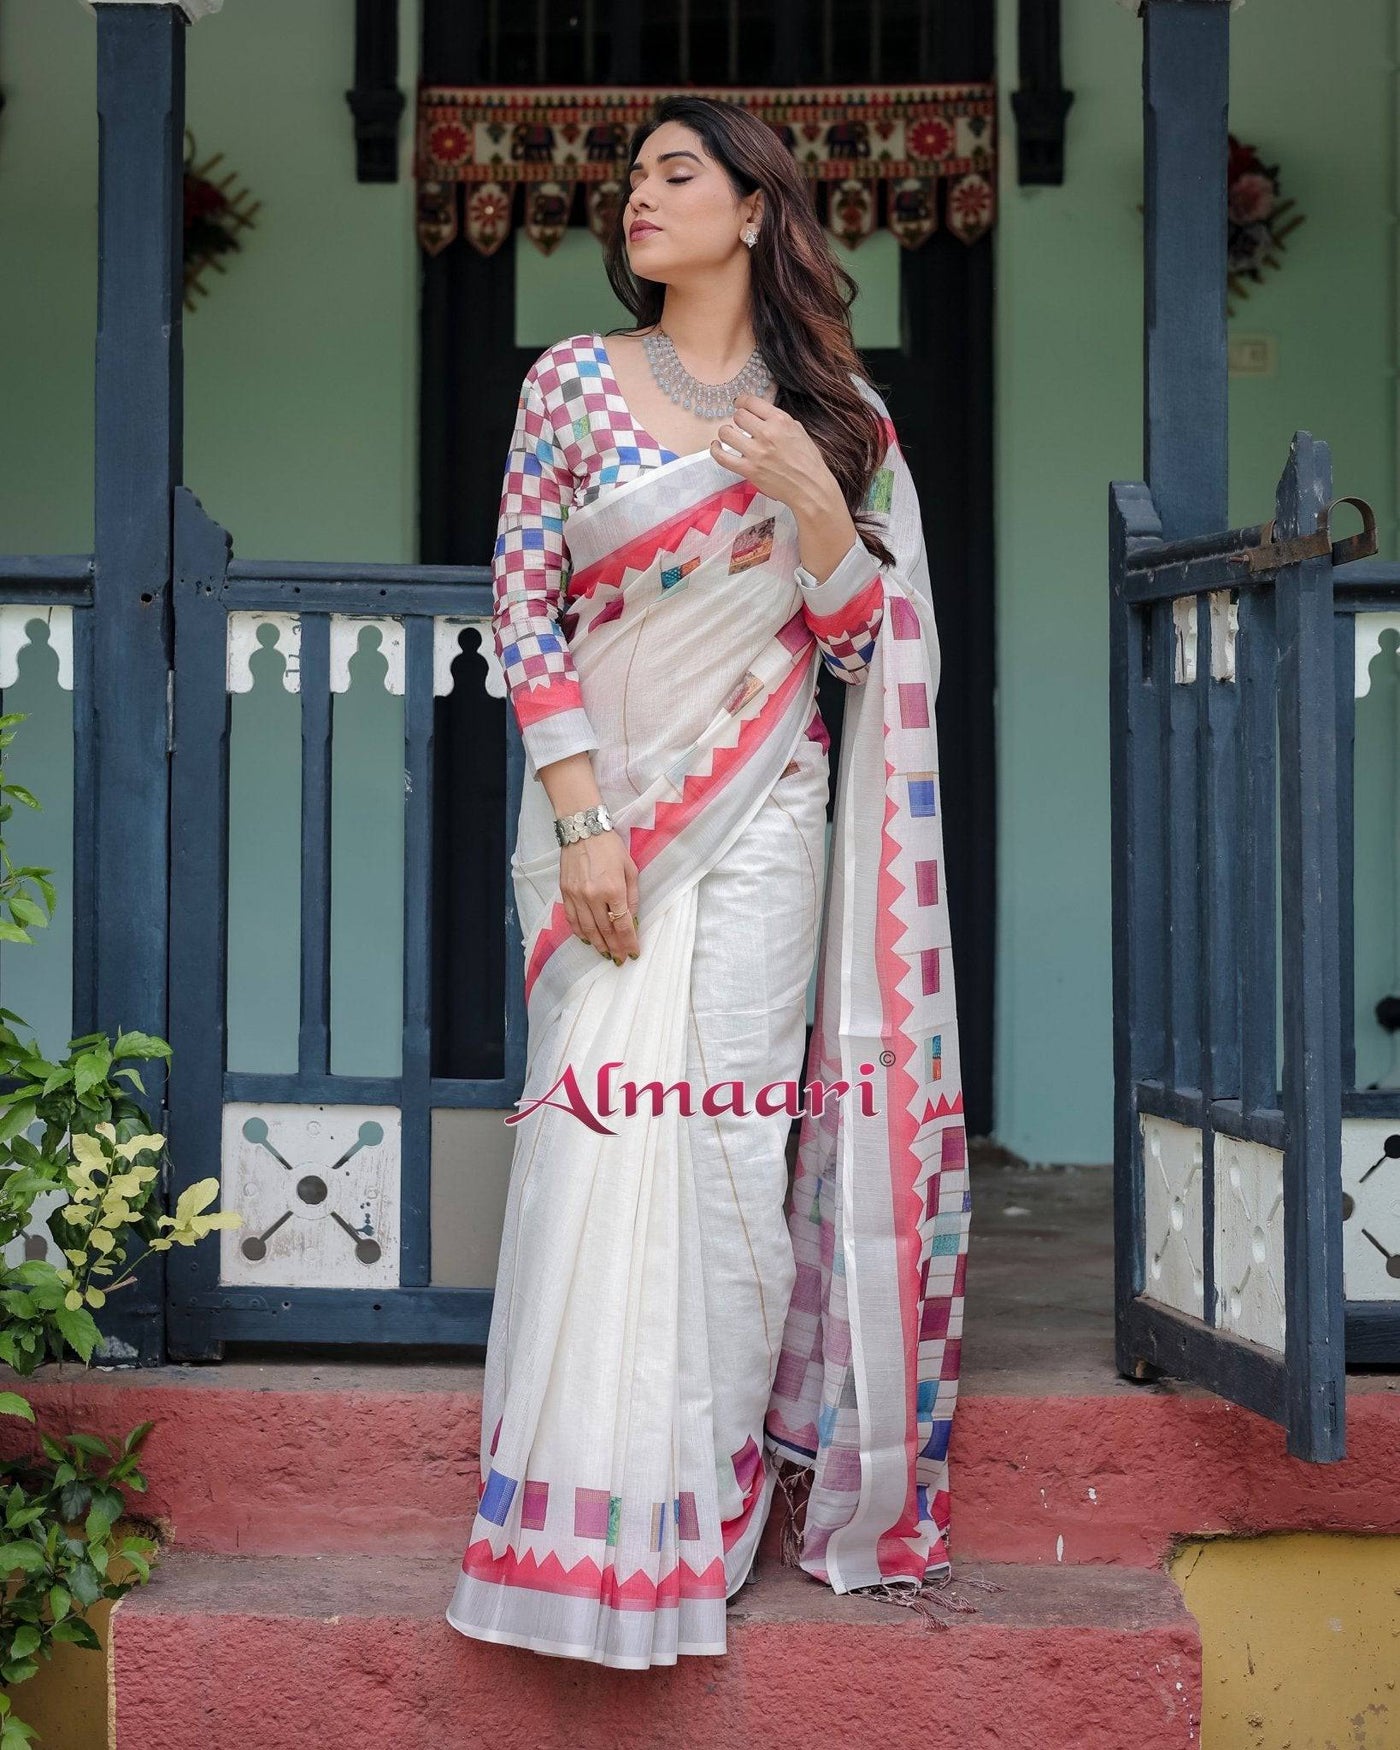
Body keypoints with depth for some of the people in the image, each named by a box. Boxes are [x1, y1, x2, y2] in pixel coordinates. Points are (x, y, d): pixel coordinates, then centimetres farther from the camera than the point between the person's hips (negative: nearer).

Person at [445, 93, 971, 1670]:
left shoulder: (835, 413, 8)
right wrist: (582, 822, -8)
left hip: (760, 816, 0)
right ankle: (597, 1508, 7)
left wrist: (815, 504, -12)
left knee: (732, 1134, -3)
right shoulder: (573, 380, 5)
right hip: (599, 808, 0)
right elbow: (523, 609, 0)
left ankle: (716, 1500, 7)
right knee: (599, 1123, -4)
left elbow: (866, 643, 5)